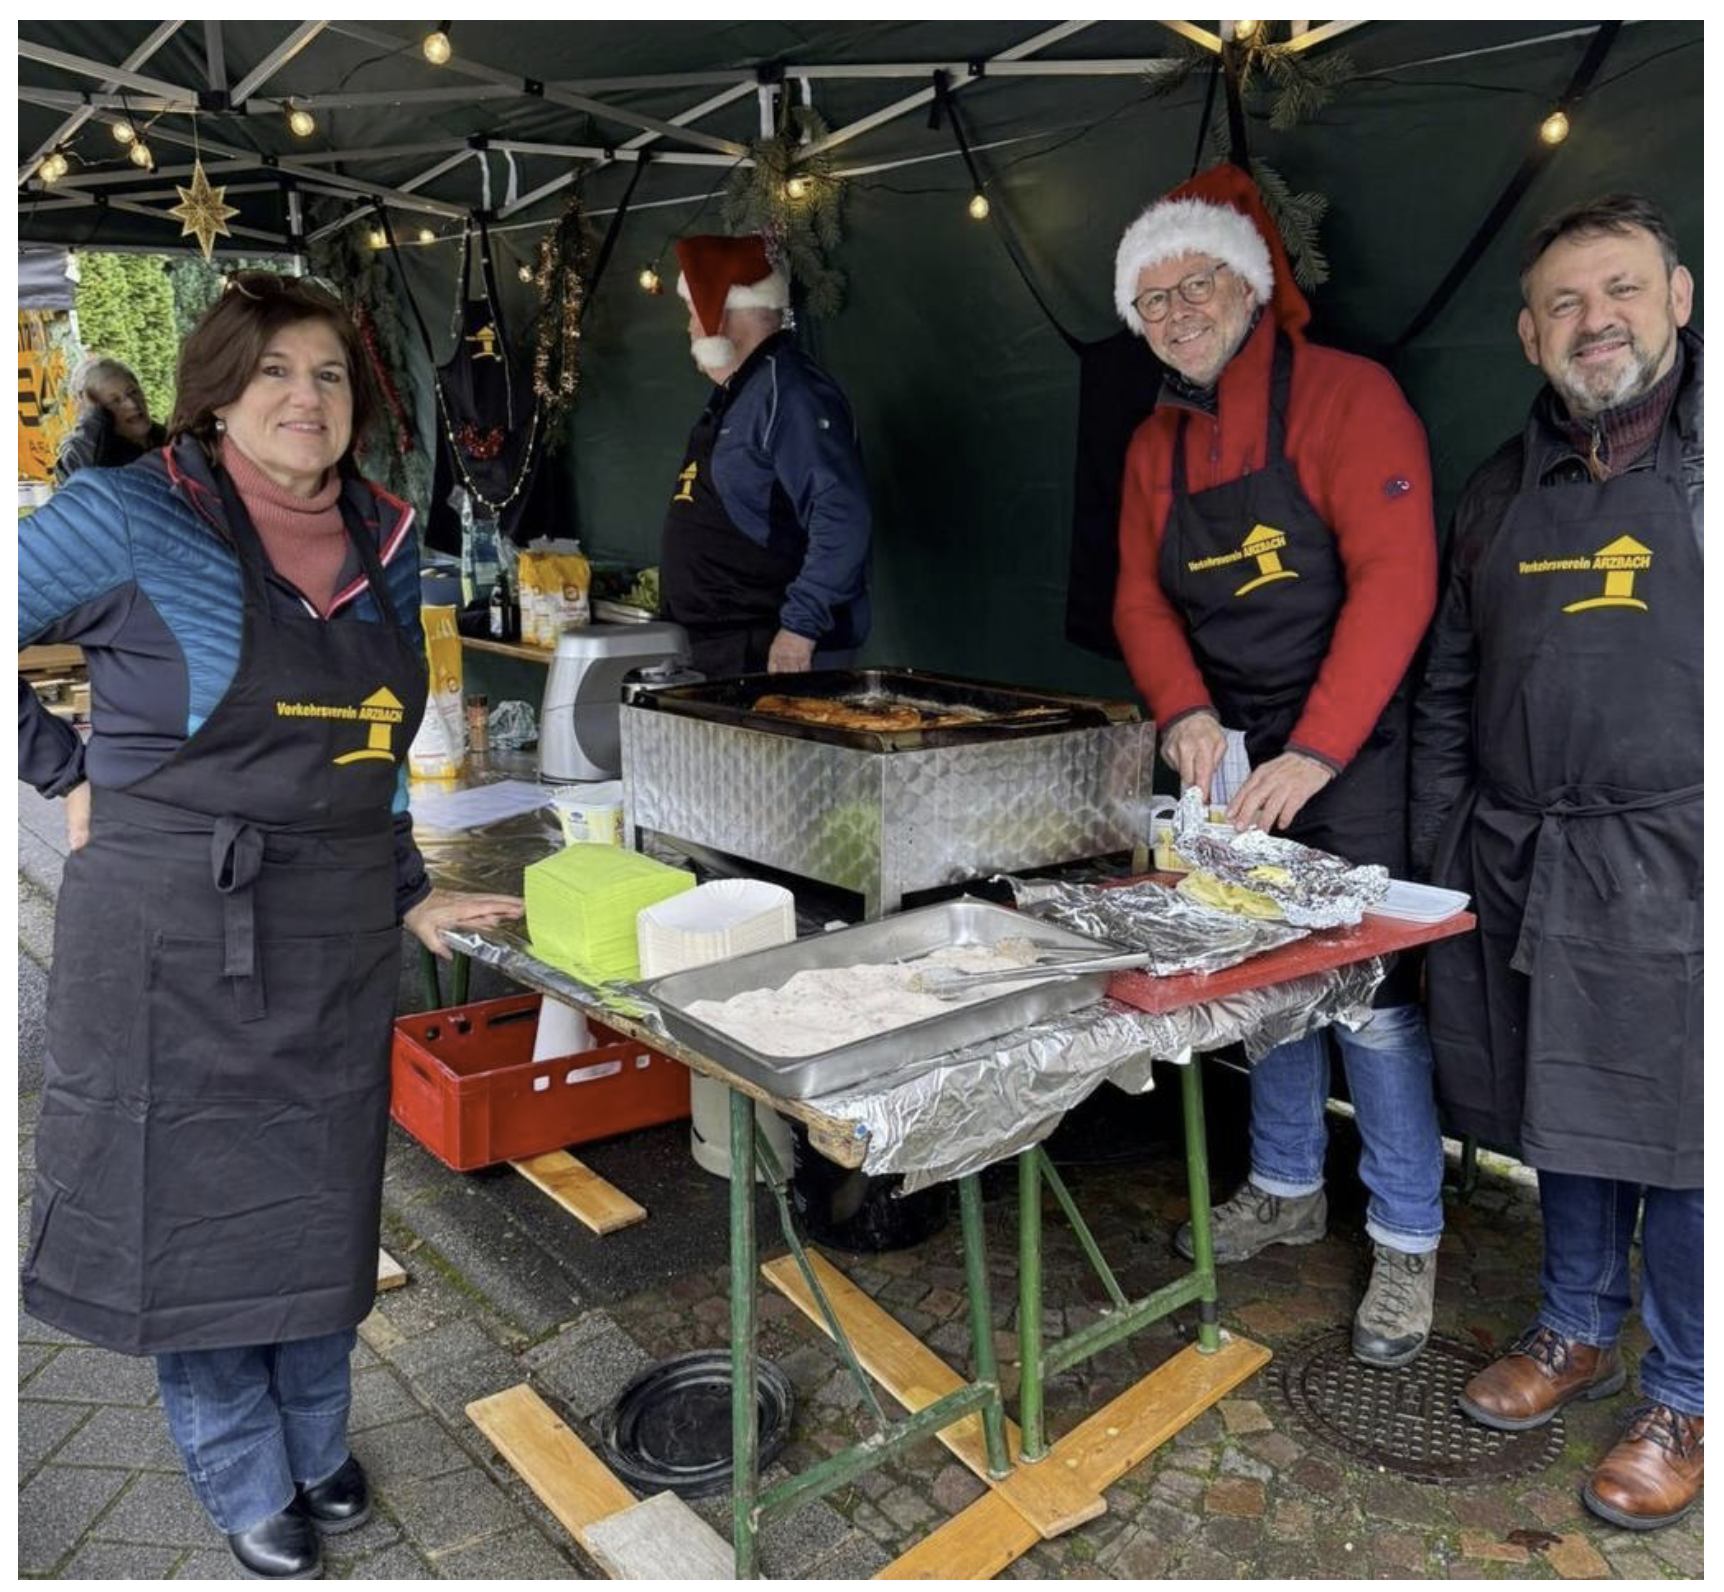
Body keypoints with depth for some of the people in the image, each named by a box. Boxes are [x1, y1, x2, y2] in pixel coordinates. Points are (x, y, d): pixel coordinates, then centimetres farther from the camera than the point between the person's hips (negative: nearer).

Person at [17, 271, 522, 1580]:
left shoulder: (385, 544, 6)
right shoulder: (133, 521, -10)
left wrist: (410, 894, 10)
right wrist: (71, 776, -7)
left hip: (336, 940, 5)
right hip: (177, 936, -4)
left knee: (321, 1197, 16)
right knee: (195, 1199, 9)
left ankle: (317, 1447, 39)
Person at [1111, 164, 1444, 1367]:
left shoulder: (1345, 396, -11)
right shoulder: (1158, 443, 10)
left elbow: (1395, 578, -20)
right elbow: (1141, 594, 5)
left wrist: (1314, 754, -26)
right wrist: (1185, 712, -14)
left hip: (1350, 755, -6)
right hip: (1231, 759, 6)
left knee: (1372, 997, -2)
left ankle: (1408, 1245, 15)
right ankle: (1288, 1188, 34)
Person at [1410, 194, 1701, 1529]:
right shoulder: (1504, 490, 13)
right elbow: (1448, 690, 16)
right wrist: (1445, 850, 9)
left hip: (1674, 877, -5)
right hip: (1522, 870, 5)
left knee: (1678, 1133, 5)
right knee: (1562, 1118, 17)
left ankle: (1686, 1399, 25)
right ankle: (1580, 1331, 38)